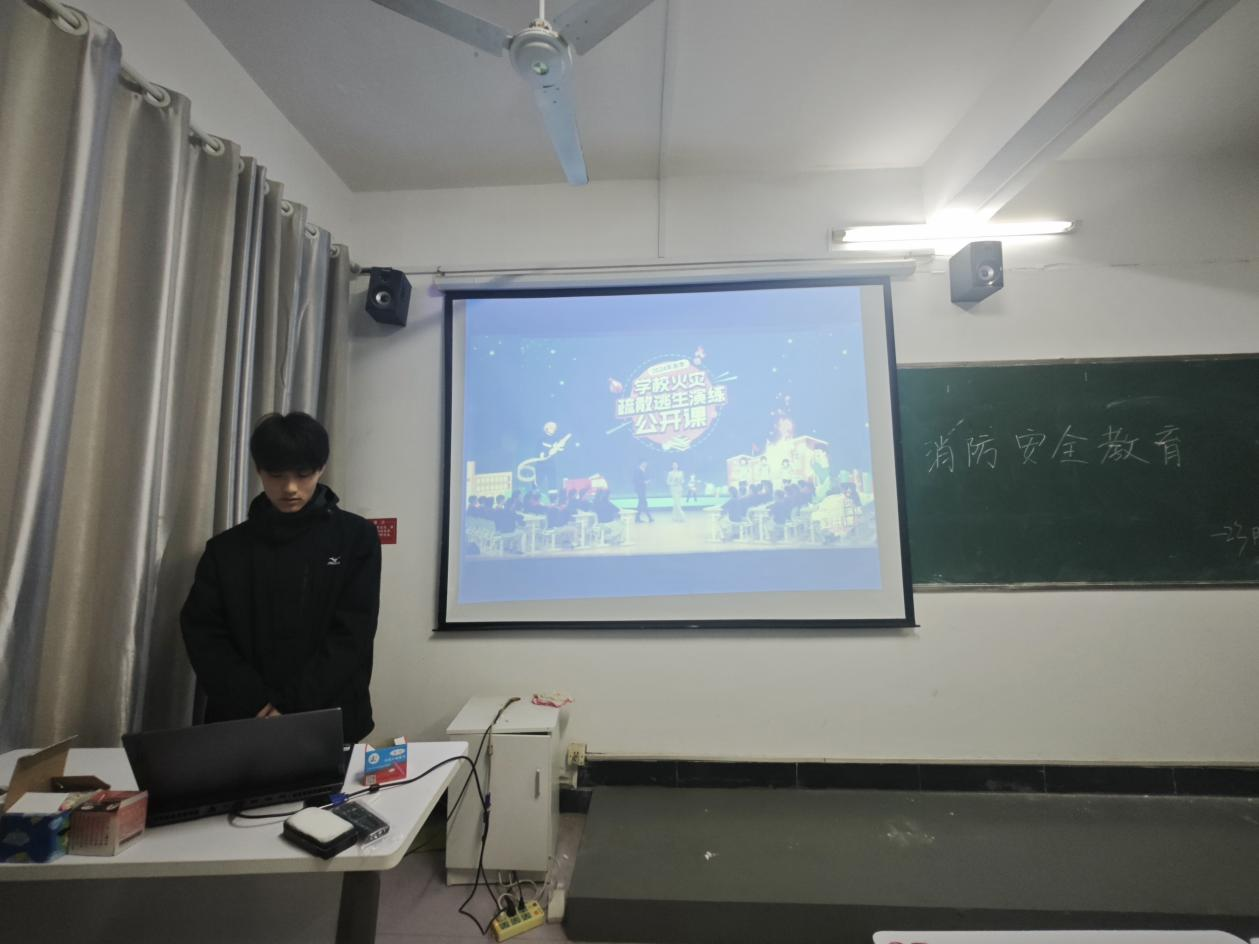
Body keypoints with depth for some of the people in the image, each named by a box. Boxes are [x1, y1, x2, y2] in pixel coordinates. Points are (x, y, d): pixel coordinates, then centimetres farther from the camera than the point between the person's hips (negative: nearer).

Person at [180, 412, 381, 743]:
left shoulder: (356, 536, -3)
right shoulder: (226, 547, 5)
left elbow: (351, 636, -8)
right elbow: (203, 635, -2)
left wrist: (289, 708, -15)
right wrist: (257, 705, -14)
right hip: (240, 724, 2)